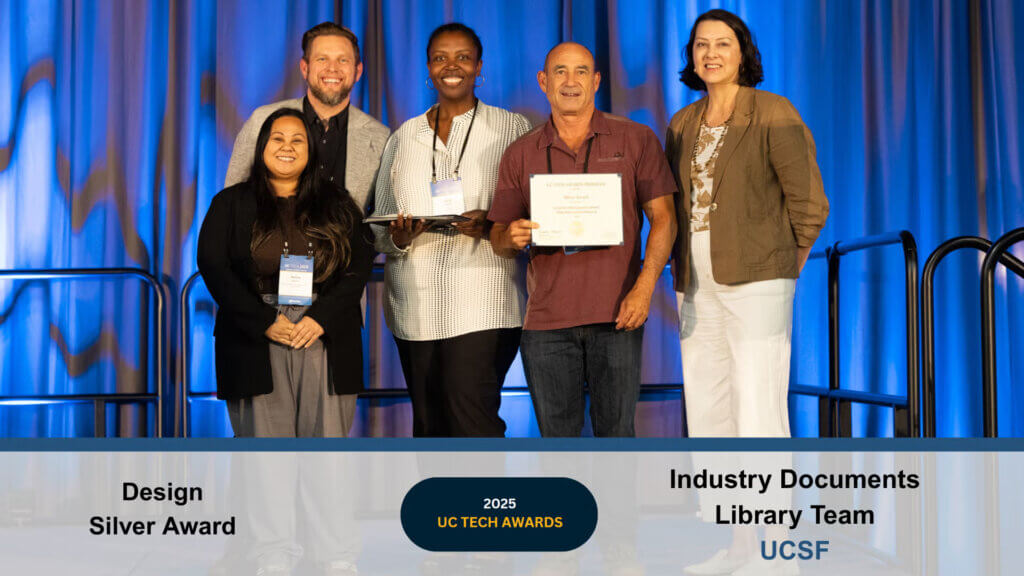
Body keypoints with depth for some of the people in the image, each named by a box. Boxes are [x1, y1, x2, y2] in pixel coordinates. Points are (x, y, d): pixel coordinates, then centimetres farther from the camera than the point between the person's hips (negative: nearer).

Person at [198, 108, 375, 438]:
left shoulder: (337, 204, 13)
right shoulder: (231, 203, 10)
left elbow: (360, 264, 4)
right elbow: (213, 267, -1)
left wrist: (322, 318, -10)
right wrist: (265, 322, -11)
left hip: (325, 340, 1)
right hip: (256, 341, -1)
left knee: (326, 439, -1)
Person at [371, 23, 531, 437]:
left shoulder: (512, 129, 5)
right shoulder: (404, 137, 14)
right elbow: (380, 228, 14)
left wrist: (491, 226, -17)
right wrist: (399, 236, -8)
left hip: (483, 305, -3)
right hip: (415, 305, 4)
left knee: (472, 425, -14)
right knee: (429, 428, 7)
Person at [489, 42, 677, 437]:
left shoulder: (636, 140, 6)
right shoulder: (520, 155, 11)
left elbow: (663, 217, 1)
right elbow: (499, 239, 13)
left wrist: (644, 288, -11)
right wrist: (512, 238, -12)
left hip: (617, 315, -2)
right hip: (546, 317, 2)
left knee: (617, 432, 2)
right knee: (557, 435, 6)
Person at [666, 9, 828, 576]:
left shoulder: (773, 115, -6)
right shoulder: (682, 125, 13)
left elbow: (809, 205, -6)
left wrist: (773, 270, 0)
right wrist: (682, 273, 12)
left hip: (755, 282, -7)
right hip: (698, 288, 7)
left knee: (760, 420, -9)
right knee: (707, 417, 9)